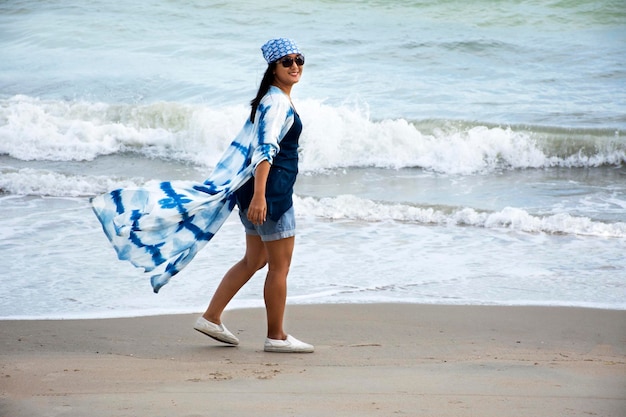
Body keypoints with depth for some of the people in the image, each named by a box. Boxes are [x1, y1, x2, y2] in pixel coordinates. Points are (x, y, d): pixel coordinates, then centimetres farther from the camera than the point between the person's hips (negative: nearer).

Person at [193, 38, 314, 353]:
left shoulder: (273, 99, 14)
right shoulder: (277, 103, -17)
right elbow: (266, 148, -28)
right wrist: (259, 195, -38)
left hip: (259, 189, 10)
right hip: (271, 189, -10)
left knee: (254, 260, 19)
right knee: (280, 265, 0)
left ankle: (211, 317, 22)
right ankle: (276, 336, 8)